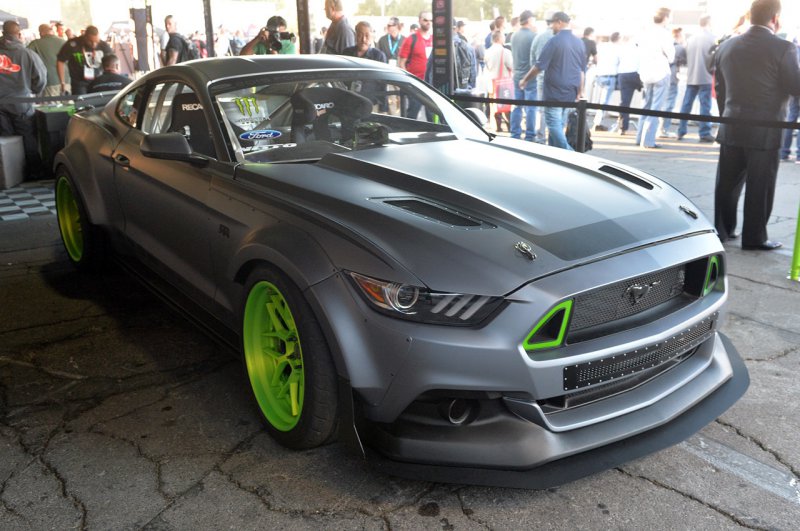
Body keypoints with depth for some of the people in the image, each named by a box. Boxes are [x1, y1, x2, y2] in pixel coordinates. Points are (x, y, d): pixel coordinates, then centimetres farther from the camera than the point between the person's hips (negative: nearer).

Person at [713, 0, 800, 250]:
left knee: (728, 182, 13)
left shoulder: (726, 47, 6)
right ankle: (754, 237, 10)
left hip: (731, 129, 5)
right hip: (765, 132, -5)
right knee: (759, 187, 4)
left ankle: (722, 229, 20)